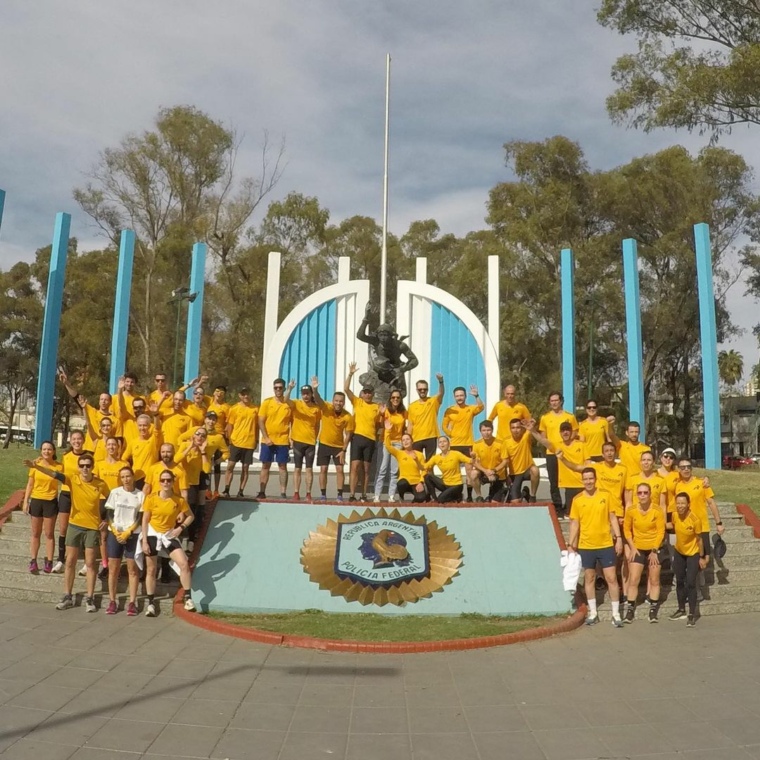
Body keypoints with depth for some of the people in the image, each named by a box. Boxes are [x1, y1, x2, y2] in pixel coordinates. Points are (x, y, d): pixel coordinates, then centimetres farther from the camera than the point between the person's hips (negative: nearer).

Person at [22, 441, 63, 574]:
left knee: (49, 533, 5)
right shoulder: (35, 465, -2)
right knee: (35, 533, 10)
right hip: (36, 501, 2)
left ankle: (49, 562, 11)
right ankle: (33, 561, 17)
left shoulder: (59, 466, -6)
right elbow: (30, 484, 3)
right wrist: (26, 501, 0)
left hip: (51, 502, -2)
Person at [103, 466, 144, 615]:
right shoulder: (114, 492, 3)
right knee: (113, 569, 4)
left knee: (132, 569, 0)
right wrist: (115, 532, -9)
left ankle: (132, 602, 3)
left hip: (133, 535, -1)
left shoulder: (140, 495, -1)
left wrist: (127, 533, -11)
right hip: (114, 533, 1)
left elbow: (140, 518, -2)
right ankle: (112, 601, 11)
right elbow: (109, 515, 2)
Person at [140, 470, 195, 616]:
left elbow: (190, 516, 4)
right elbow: (145, 520, -6)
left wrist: (181, 528, -10)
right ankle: (151, 603, 20)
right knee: (151, 570, 7)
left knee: (184, 564, -14)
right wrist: (144, 541, -10)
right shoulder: (151, 498, -11)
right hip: (152, 535, -1)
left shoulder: (179, 500, -8)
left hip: (169, 535, 1)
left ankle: (188, 598, -3)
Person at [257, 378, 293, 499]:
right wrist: (266, 438, -11)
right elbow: (261, 422, -2)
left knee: (283, 466, 3)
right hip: (268, 440, 0)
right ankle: (262, 492, 11)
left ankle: (283, 493, 6)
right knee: (265, 466, 5)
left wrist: (292, 438, -5)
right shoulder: (267, 402, 0)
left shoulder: (289, 404, 1)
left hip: (283, 441, 0)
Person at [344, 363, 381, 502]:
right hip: (357, 437, -2)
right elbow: (346, 389, -5)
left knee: (365, 469, 7)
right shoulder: (357, 402, 6)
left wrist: (381, 414, -2)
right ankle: (352, 495, -7)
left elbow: (378, 424, 16)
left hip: (370, 439, 2)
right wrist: (350, 374, -12)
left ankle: (364, 495, 13)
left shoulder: (377, 407, 10)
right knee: (355, 467, -8)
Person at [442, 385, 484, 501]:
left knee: (469, 470, 0)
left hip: (468, 444, -1)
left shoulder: (471, 408, 0)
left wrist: (476, 396, -34)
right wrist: (451, 435, -6)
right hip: (454, 444, 1)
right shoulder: (449, 410, 2)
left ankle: (469, 496, 5)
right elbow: (444, 426, 7)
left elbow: (481, 407, -20)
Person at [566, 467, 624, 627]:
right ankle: (593, 612, 21)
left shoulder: (605, 495, -2)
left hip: (606, 545, 0)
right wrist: (570, 545, -2)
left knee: (611, 578, 1)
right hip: (586, 546, 1)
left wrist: (619, 538, -4)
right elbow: (574, 524, 2)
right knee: (589, 578, 10)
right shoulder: (577, 500, -2)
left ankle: (616, 613, 11)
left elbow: (612, 518, 2)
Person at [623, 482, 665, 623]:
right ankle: (630, 609, 7)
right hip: (638, 549, 1)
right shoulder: (631, 510, -10)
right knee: (633, 580, -2)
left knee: (654, 580, 8)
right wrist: (632, 547, -3)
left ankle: (653, 609, 18)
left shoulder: (657, 510, -15)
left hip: (654, 549, -1)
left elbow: (661, 532, -11)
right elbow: (627, 529, 2)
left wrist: (654, 551, -13)